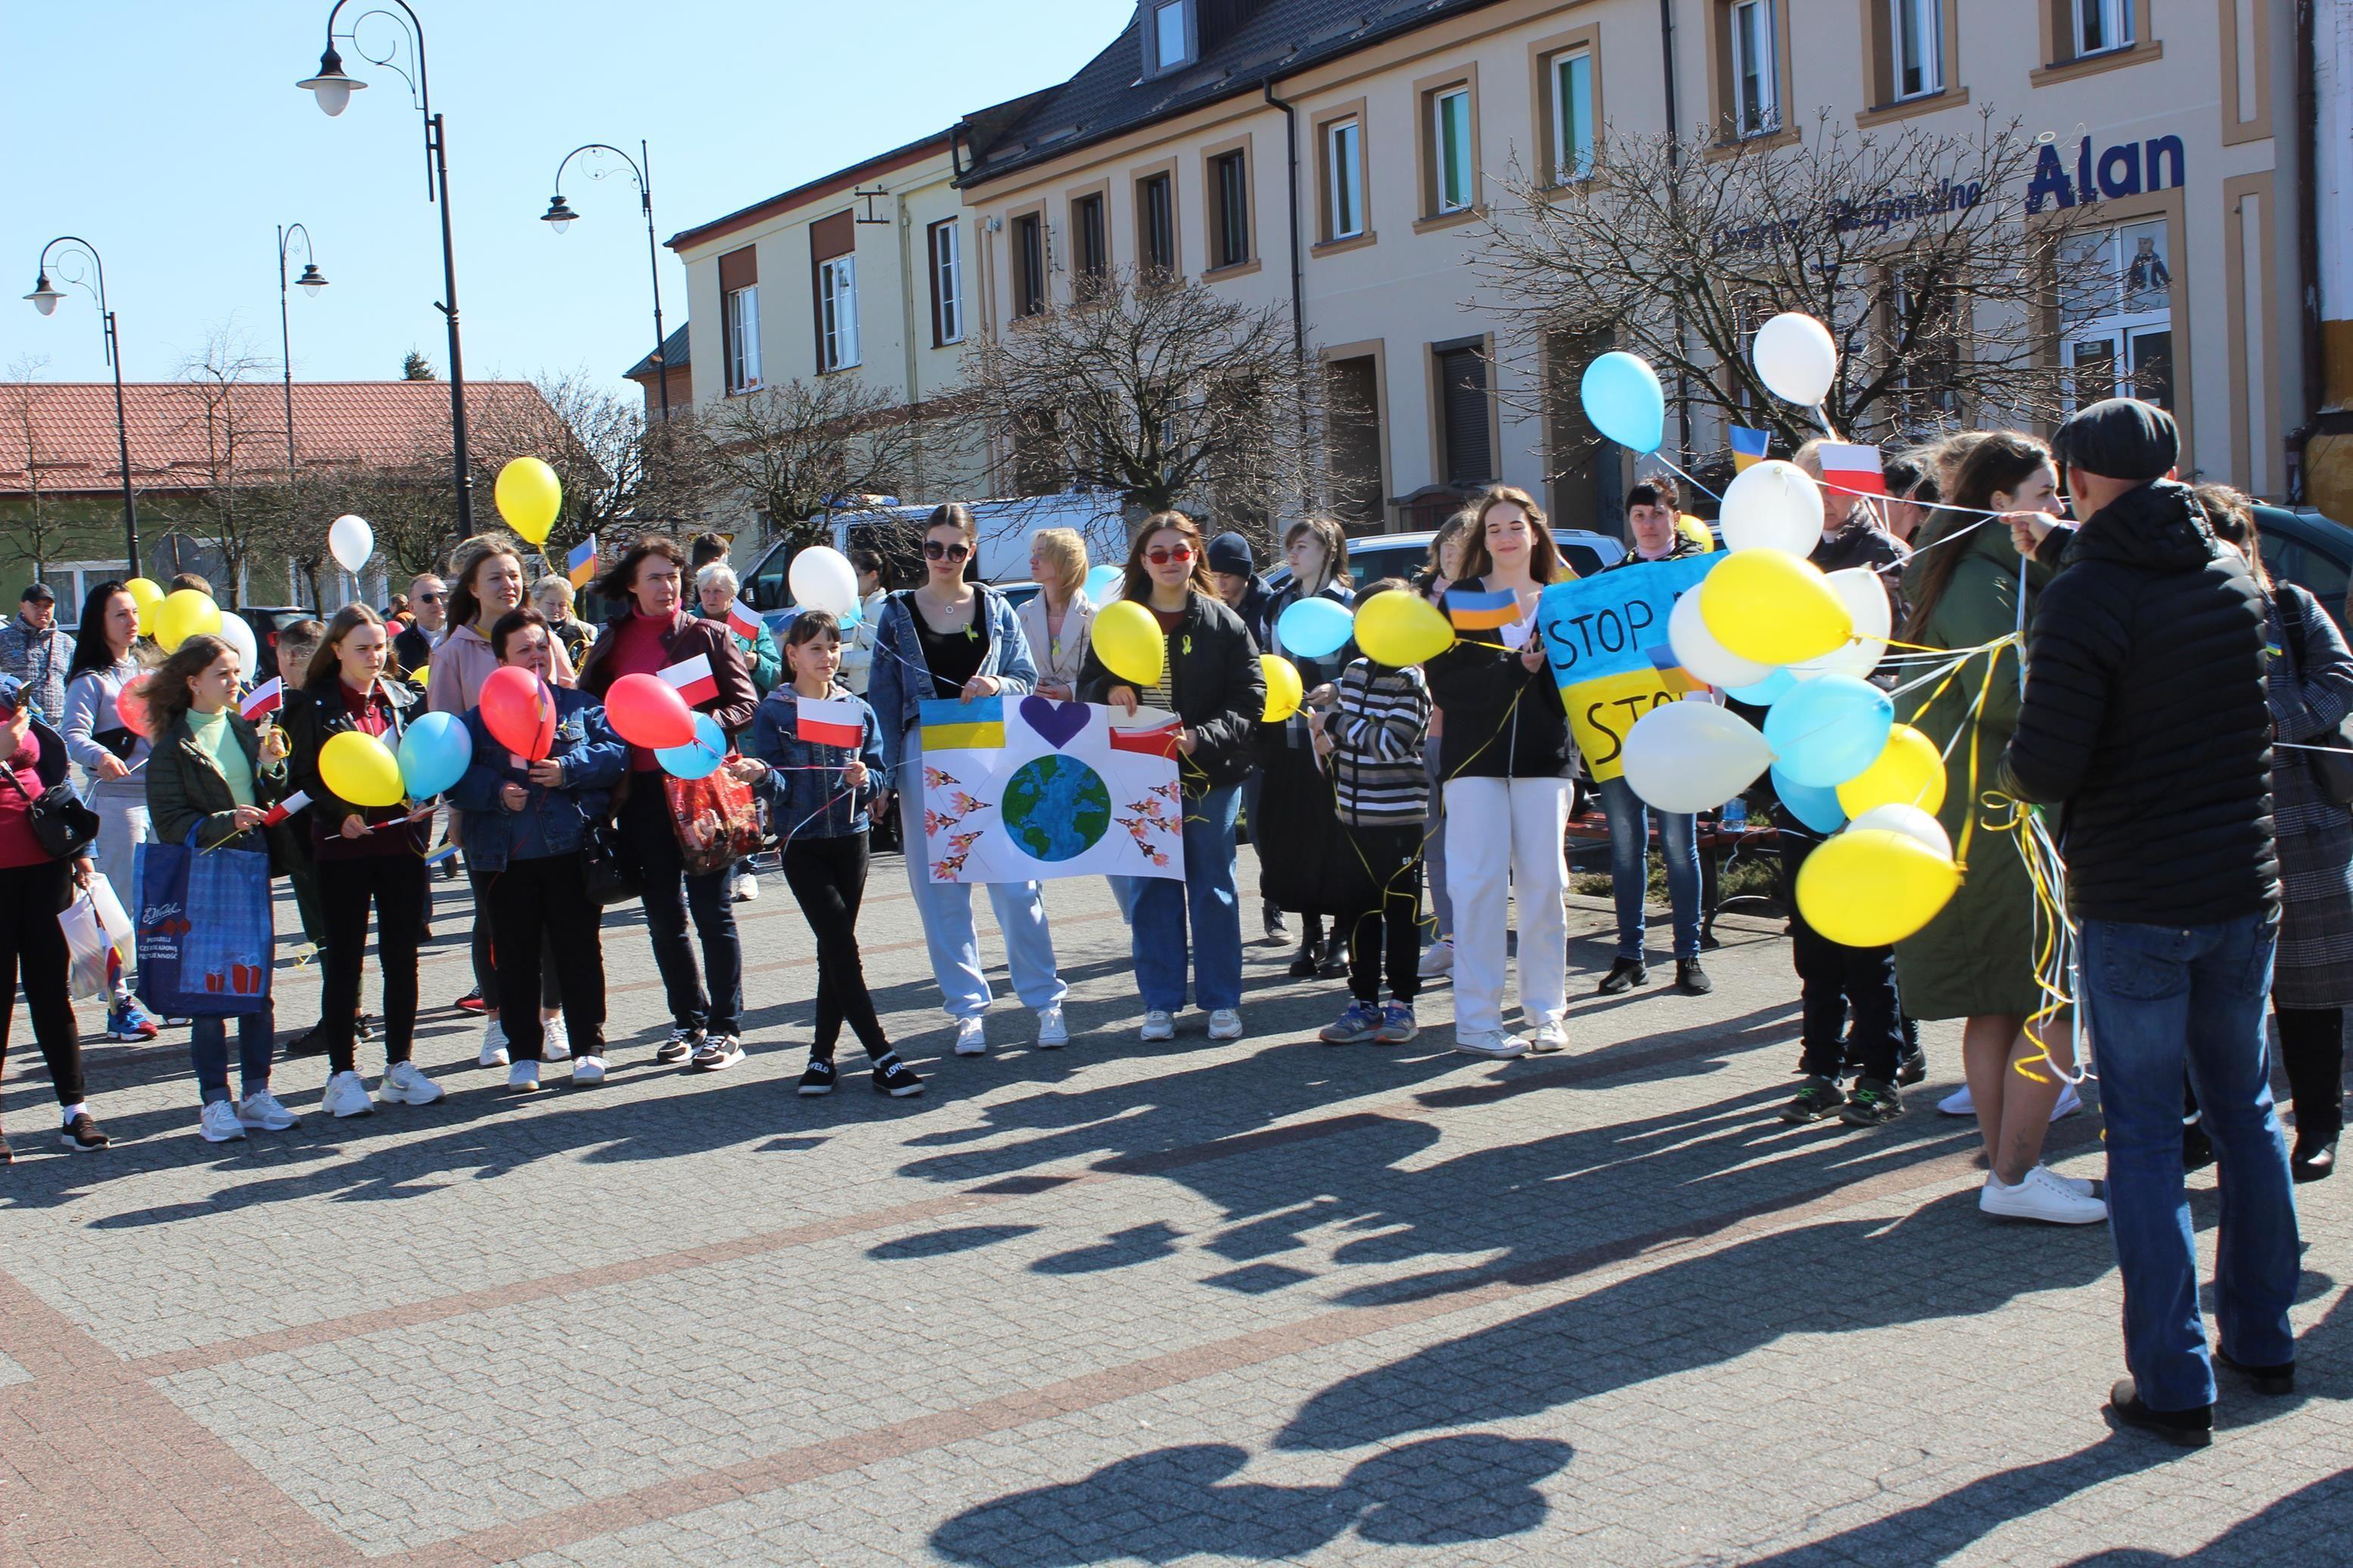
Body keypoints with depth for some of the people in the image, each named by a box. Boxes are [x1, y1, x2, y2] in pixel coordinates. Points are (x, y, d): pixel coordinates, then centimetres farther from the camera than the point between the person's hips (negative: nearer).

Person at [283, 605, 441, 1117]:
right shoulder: (313, 706, -1)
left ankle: (400, 1066, 17)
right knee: (344, 961, 1)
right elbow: (303, 776, -4)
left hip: (401, 840, 3)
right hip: (342, 847, -3)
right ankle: (342, 1074, 7)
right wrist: (341, 813, -19)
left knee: (402, 958, 7)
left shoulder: (403, 698, 9)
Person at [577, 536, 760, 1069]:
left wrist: (706, 723, -21)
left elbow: (745, 704, -2)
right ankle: (688, 1020, 22)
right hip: (642, 789, 4)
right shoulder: (611, 643, 10)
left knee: (711, 908, -2)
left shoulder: (708, 635, 2)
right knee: (663, 914, 10)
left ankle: (726, 1029, 5)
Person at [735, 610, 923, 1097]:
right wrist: (762, 774, -28)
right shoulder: (773, 712, -1)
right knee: (842, 950, -10)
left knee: (834, 952, 6)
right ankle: (882, 1058, -11)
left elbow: (878, 774, 5)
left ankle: (822, 1054, 15)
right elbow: (780, 788, -6)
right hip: (802, 843, -3)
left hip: (851, 838, 3)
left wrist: (863, 778, -16)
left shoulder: (859, 710, 7)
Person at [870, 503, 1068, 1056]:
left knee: (1015, 883, -3)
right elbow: (884, 699, 5)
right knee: (941, 891, 2)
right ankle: (968, 1009, 11)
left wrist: (997, 687, -14)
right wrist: (885, 776, -1)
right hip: (926, 758, 1)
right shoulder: (898, 613, 7)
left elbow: (1028, 679, 9)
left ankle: (1045, 1000, 7)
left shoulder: (996, 609, 8)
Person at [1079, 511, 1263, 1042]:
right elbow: (1088, 685, 12)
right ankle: (1160, 1002, 13)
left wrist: (1201, 738, -20)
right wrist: (1110, 691, -12)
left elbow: (1251, 699, -5)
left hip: (1209, 774, -2)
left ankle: (1221, 1000, 12)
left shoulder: (1223, 623, 0)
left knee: (1213, 887, 4)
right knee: (1150, 889, 5)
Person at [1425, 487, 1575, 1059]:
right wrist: (1515, 673, -17)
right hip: (1475, 758, -2)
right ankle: (1476, 1021, -1)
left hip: (1543, 759, 2)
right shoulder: (1457, 600, 5)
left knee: (1544, 883, 2)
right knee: (1479, 884, -4)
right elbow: (1442, 684, -8)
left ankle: (1546, 1012, 11)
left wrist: (1545, 664, -18)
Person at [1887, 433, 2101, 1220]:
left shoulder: (1996, 574, 17)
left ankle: (2006, 1167, 20)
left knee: (1998, 1006, 13)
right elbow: (2006, 696, -26)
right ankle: (2013, 1177, -1)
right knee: (2053, 1004, -6)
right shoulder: (1982, 584, -15)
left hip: (1976, 819, 10)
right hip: (1999, 822, -10)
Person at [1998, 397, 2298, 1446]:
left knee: (2144, 1136, 2)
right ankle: (2263, 1342, 30)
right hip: (2243, 888, 6)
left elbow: (2046, 768, -20)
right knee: (2245, 1114, 19)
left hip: (2133, 904, -6)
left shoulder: (2084, 599, -15)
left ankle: (2172, 1384, 4)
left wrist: (2010, 774, 1)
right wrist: (2063, 547, 38)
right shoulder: (2230, 575, 4)